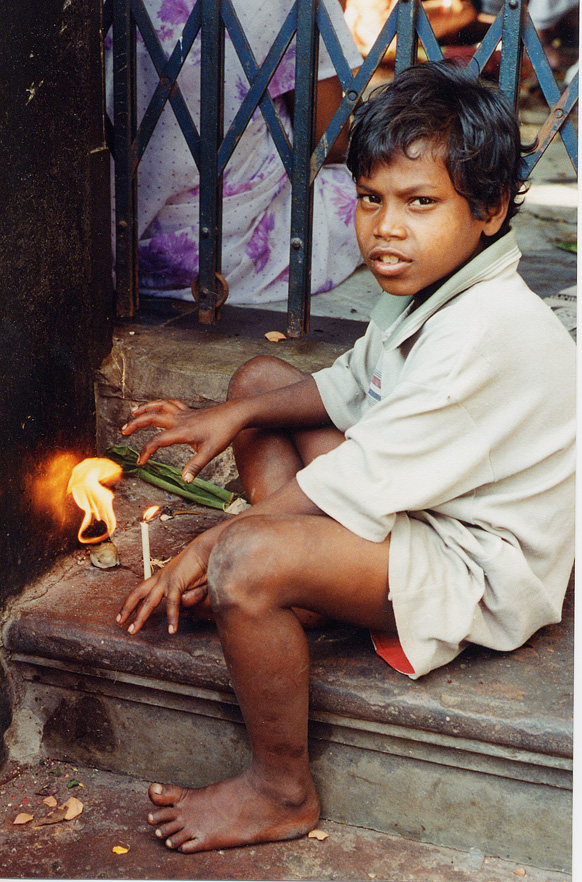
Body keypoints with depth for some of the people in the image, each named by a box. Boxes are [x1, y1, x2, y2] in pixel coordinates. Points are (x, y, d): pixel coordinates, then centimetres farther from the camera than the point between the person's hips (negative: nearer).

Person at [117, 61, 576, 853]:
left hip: (479, 573, -11)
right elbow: (350, 389, 18)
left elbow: (358, 485, -29)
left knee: (243, 561, -31)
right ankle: (304, 591, 5)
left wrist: (207, 548, -21)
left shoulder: (490, 333, -30)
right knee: (259, 377, 17)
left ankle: (282, 790, -7)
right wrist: (236, 415, 3)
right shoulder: (424, 290, 1)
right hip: (418, 508, 11)